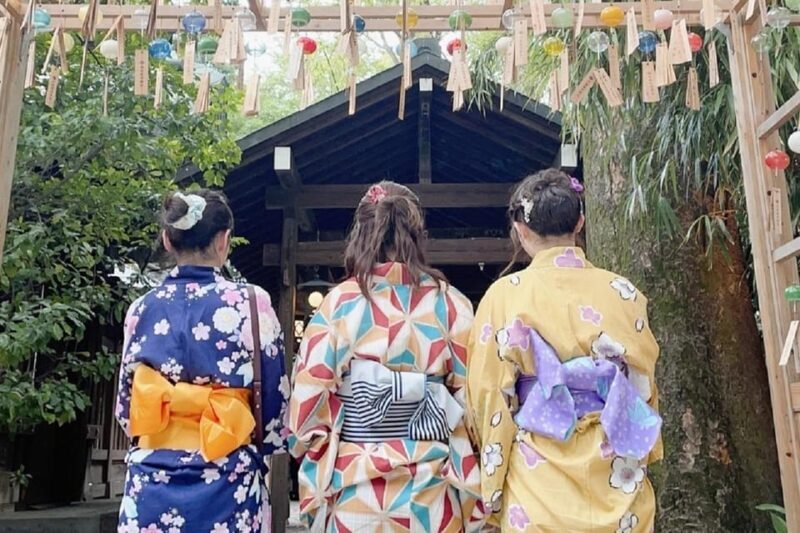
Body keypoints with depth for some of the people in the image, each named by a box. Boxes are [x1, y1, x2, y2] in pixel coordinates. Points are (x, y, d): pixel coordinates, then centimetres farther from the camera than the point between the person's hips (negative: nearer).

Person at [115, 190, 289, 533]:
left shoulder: (141, 309, 0)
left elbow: (125, 407, 9)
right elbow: (275, 401, -5)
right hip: (225, 485, -3)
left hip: (150, 485, 3)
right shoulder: (250, 303, -10)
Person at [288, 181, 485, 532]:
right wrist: (469, 495, 8)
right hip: (432, 491, 1)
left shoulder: (339, 303, -9)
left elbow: (309, 399, -8)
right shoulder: (451, 304, -5)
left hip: (356, 490, -1)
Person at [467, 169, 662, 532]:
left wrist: (494, 488, 8)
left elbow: (489, 397, -6)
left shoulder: (505, 295, -11)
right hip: (616, 475, 2)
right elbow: (644, 386, 5)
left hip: (540, 478, -2)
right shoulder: (623, 293, -4)